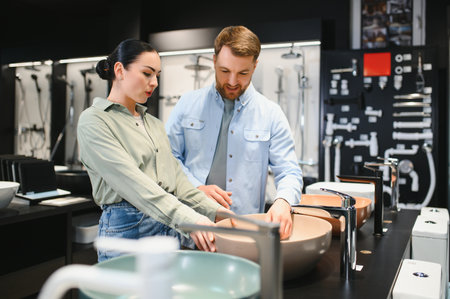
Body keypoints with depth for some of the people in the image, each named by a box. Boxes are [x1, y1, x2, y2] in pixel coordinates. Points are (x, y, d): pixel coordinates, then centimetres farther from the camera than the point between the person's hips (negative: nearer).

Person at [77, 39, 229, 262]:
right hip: (127, 228, -6)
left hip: (169, 228, 6)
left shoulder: (154, 124, 16)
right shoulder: (93, 121, -7)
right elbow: (131, 181, -20)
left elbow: (176, 178, 12)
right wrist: (187, 218, -29)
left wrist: (215, 211, -2)